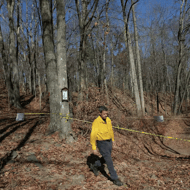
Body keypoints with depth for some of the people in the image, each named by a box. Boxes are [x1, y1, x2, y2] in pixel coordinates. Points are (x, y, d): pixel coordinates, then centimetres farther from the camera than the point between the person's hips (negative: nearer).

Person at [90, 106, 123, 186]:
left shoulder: (108, 120, 0)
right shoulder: (96, 122, -20)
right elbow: (93, 135, -19)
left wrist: (113, 140, 21)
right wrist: (94, 148, -18)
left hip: (109, 142, 7)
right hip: (102, 143, -7)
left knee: (106, 158, 21)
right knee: (109, 161, -4)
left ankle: (94, 166, 45)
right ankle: (115, 178, 10)